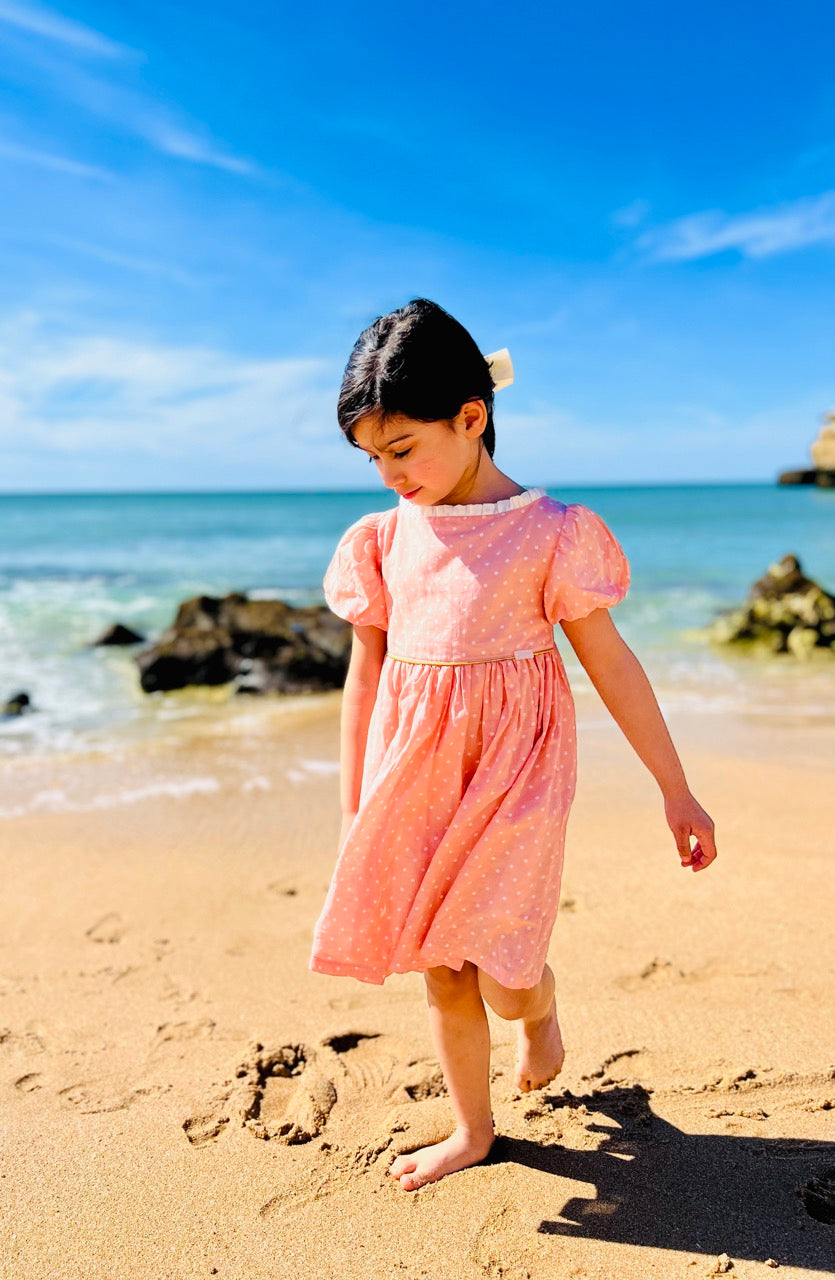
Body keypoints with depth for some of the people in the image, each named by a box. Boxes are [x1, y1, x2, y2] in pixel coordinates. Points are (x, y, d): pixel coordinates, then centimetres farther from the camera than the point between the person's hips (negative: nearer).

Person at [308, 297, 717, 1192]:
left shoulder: (548, 531, -8)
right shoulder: (381, 539, 4)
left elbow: (609, 661, -2)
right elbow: (364, 679, 9)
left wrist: (676, 790, 2)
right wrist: (352, 813, 12)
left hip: (513, 765, -4)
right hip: (414, 773, 4)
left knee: (497, 967, -7)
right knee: (440, 971, 12)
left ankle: (541, 1009, 32)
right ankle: (473, 1130, 36)